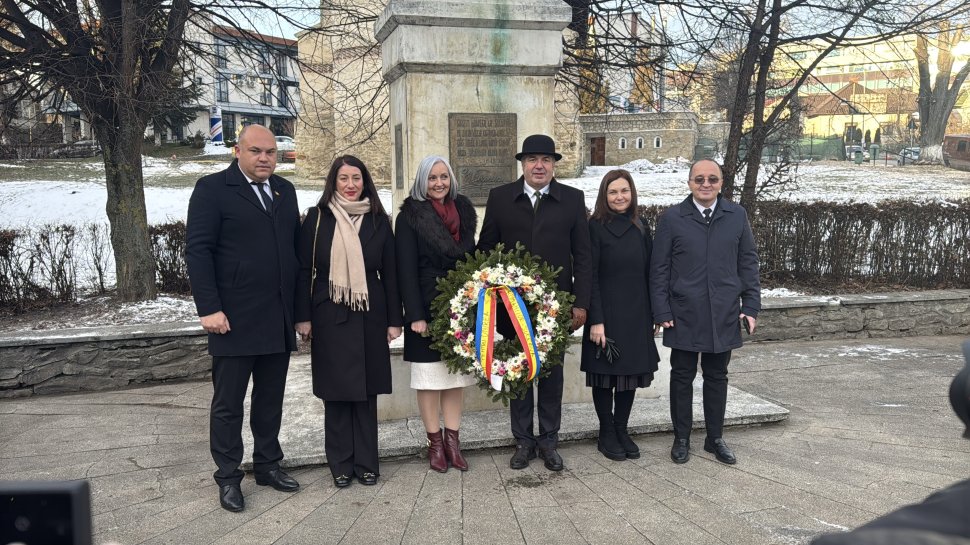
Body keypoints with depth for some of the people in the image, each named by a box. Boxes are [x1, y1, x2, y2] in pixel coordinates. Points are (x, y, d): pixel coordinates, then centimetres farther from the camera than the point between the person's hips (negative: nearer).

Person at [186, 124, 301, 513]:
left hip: (279, 319, 5)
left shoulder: (285, 190, 13)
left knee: (270, 399, 15)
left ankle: (268, 465, 29)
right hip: (235, 319, -5)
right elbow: (197, 250, -10)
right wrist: (209, 308, -16)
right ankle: (228, 477, 19)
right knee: (228, 403, 6)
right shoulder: (212, 189, -5)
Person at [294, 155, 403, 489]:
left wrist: (394, 319, 2)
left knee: (366, 390, 7)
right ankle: (341, 465, 17)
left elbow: (389, 273, 6)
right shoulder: (318, 218, 2)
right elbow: (304, 270, 1)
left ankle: (366, 462, 18)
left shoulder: (378, 220, 6)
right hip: (330, 317, -1)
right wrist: (303, 317, -4)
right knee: (336, 390, 5)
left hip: (369, 317, 1)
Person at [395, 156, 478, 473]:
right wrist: (415, 315, -15)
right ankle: (435, 442, 14)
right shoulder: (411, 216, -6)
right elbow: (406, 269, -10)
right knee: (430, 376, 4)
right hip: (428, 308, -4)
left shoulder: (463, 211, 8)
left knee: (457, 375, 8)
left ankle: (452, 440, 18)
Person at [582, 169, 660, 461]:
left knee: (631, 373, 10)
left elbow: (648, 273, 9)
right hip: (606, 314, -5)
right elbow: (590, 276, -11)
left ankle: (622, 430, 23)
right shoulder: (596, 227, -7)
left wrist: (653, 314, 5)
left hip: (636, 315, 5)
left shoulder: (640, 227, 8)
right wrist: (596, 320, -16)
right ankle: (606, 434, 18)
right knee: (605, 375, 5)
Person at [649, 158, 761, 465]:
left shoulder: (737, 216, 3)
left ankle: (715, 438, 26)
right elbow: (659, 269, -2)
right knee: (682, 376, 8)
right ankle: (681, 439, 21)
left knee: (717, 376, 13)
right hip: (684, 315, -2)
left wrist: (751, 305, 2)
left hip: (724, 315, 2)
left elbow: (748, 263, 7)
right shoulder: (672, 218, -3)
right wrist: (662, 311, -7)